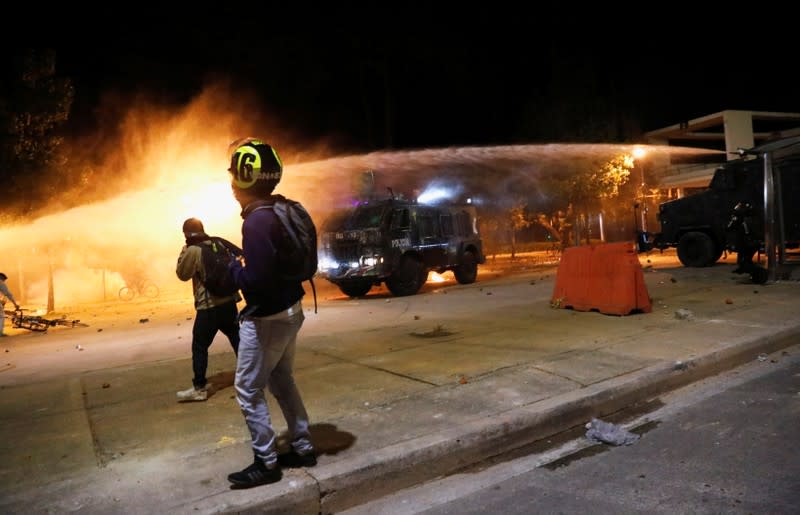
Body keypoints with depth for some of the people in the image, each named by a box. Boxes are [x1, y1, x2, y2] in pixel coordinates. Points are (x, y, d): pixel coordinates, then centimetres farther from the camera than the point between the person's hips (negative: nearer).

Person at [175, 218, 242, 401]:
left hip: (209, 306, -6)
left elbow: (182, 274, -1)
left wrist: (184, 250, 7)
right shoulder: (220, 243, 6)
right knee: (237, 340, 16)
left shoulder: (192, 250, -10)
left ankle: (199, 388, 5)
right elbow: (241, 255, 11)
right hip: (229, 301, 6)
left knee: (199, 347, 3)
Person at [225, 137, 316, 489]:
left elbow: (256, 280, -28)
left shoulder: (256, 222, -23)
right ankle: (302, 448, 30)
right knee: (282, 382, 21)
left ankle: (266, 463, 17)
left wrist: (232, 266, -10)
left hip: (267, 319, -9)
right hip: (289, 311, 10)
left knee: (248, 391, 6)